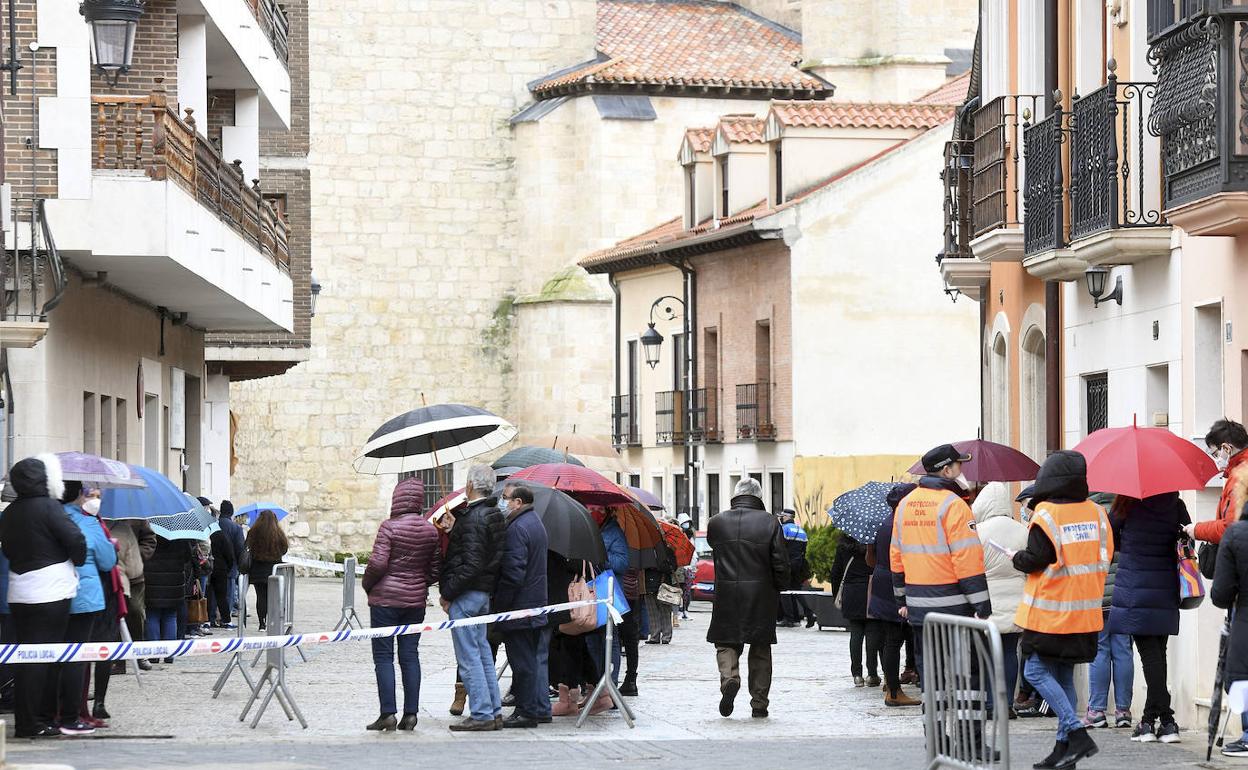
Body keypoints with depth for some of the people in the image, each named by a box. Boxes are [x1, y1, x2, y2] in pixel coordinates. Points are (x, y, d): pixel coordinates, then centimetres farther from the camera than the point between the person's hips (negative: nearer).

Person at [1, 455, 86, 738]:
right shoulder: (48, 507, -12)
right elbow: (76, 539, -15)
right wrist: (77, 563, 3)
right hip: (50, 594, -7)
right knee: (41, 657, -4)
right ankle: (31, 722, -4)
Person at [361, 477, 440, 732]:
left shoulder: (390, 526, -13)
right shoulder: (430, 530, 3)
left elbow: (378, 563, -17)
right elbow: (435, 569, 6)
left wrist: (367, 584, 0)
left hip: (386, 598, -5)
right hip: (416, 599, 5)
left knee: (383, 656, 0)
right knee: (410, 655, 9)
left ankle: (388, 713, -5)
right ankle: (411, 713, 7)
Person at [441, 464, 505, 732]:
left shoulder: (473, 519, -18)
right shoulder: (493, 516, 11)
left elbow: (471, 564, -23)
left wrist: (448, 593, -16)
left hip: (466, 596, -10)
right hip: (484, 593, 10)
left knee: (468, 657, -5)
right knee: (482, 653, 15)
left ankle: (481, 714, -4)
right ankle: (494, 711, 18)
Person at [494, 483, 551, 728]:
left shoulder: (517, 528, -18)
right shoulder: (535, 522, 15)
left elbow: (513, 573, -23)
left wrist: (499, 604, -15)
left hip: (519, 608, -10)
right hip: (539, 606, 10)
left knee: (523, 662, -4)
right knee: (538, 659, 13)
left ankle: (527, 712, 0)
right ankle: (541, 708, 18)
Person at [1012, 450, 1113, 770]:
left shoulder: (1046, 515, -14)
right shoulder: (1096, 513, 5)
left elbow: (1034, 560, -15)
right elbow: (1105, 557, 11)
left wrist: (1017, 558, 6)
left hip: (1050, 612, -6)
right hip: (1085, 612, 6)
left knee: (1037, 672, -1)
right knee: (1064, 676, 13)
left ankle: (1077, 733, -14)